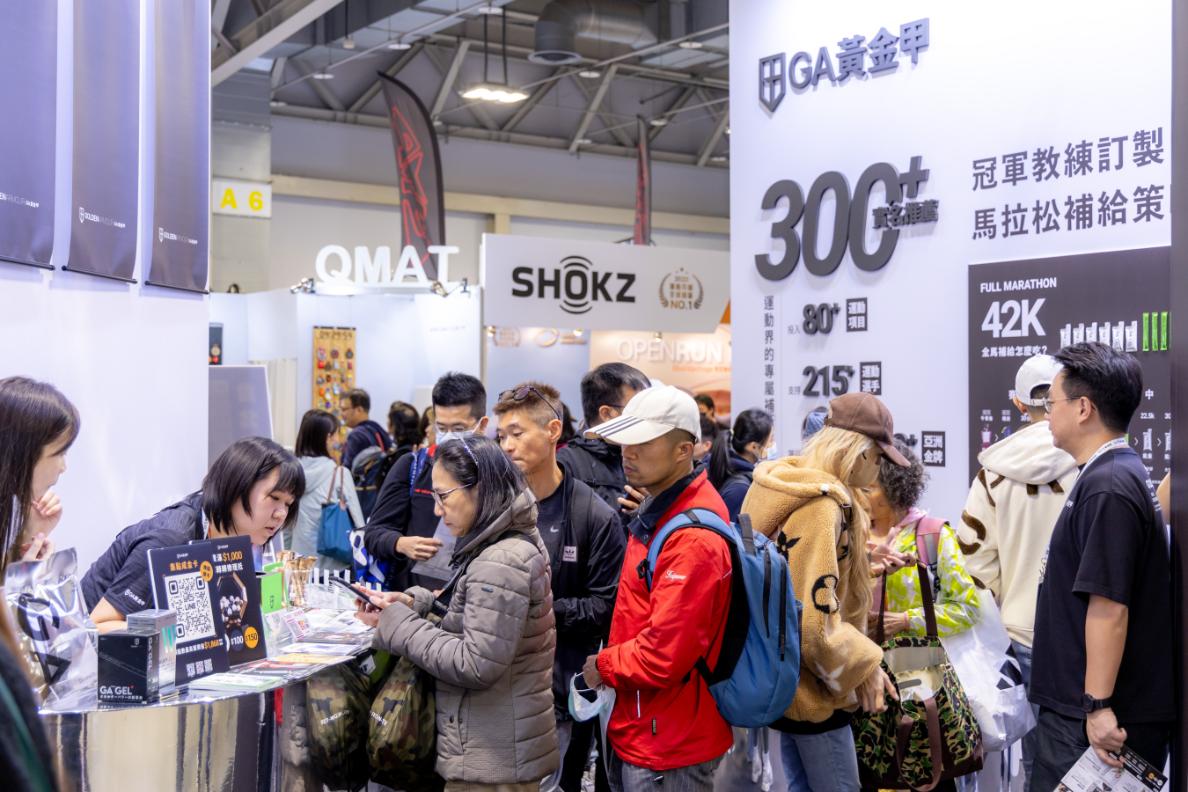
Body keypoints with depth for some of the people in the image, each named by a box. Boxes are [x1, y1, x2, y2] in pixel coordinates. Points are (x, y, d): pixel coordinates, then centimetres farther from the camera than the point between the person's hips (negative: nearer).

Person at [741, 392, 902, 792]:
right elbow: (813, 617, -28)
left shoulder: (795, 486, 8)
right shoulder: (819, 505, -24)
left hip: (787, 679, 10)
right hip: (809, 684, -10)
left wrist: (864, 566, 14)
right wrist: (864, 666, -16)